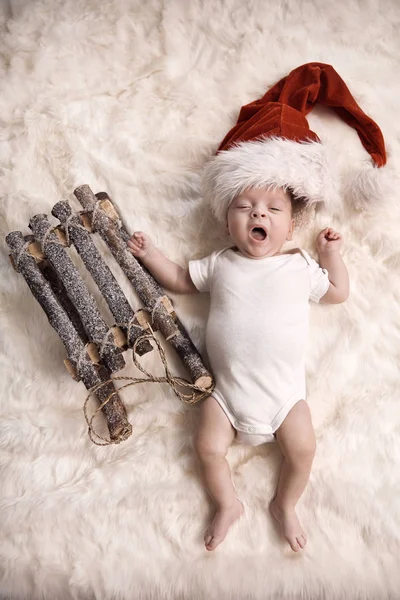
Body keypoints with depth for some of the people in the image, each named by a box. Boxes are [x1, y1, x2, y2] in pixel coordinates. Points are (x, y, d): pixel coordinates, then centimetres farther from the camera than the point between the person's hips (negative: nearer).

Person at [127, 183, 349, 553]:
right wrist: (150, 254, 10)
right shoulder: (220, 264, 6)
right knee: (208, 446, -8)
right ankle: (228, 505, 20)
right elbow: (180, 280, 18)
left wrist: (331, 254, 8)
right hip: (227, 387, 1)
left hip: (285, 388, 0)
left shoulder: (301, 266, 5)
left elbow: (338, 293, 16)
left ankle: (285, 506, 22)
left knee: (302, 449, -9)